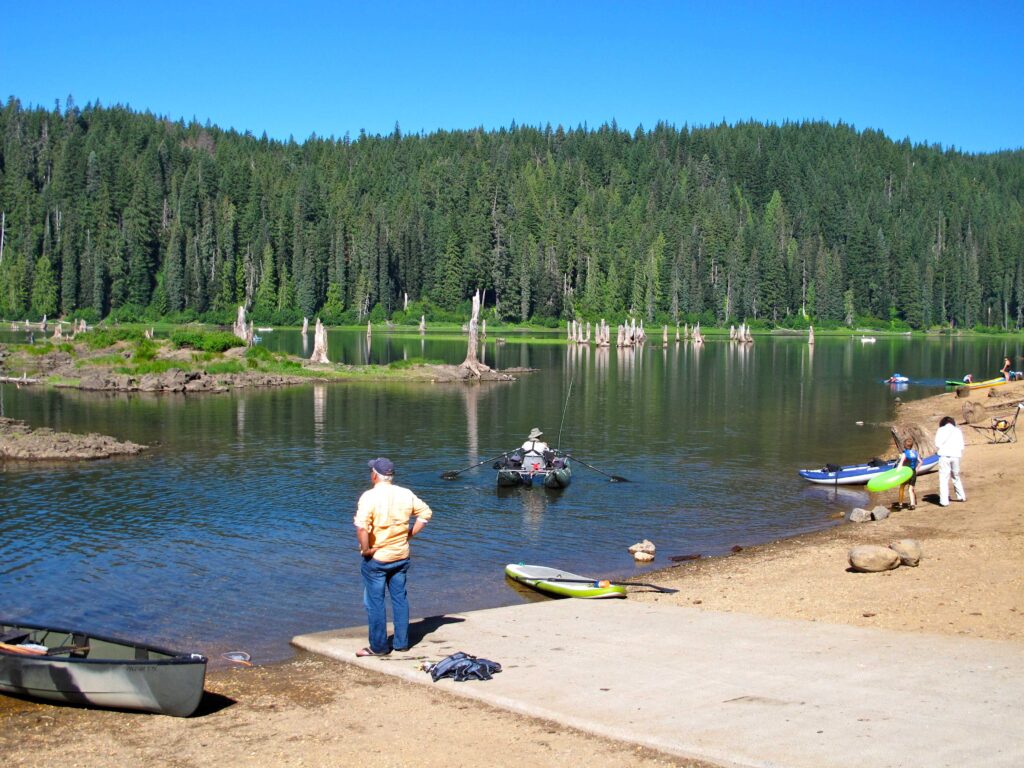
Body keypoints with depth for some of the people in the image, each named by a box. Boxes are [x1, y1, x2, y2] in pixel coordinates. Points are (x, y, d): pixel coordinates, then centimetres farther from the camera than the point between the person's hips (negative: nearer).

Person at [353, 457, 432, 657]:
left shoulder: (370, 496, -17)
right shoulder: (406, 494, -1)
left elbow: (361, 526, -30)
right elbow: (425, 513, 7)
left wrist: (365, 549, -17)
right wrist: (410, 534, 8)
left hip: (376, 558, -5)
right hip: (401, 556, 5)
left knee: (375, 602, 6)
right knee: (400, 599, 16)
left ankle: (379, 646, 13)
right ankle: (401, 642, 23)